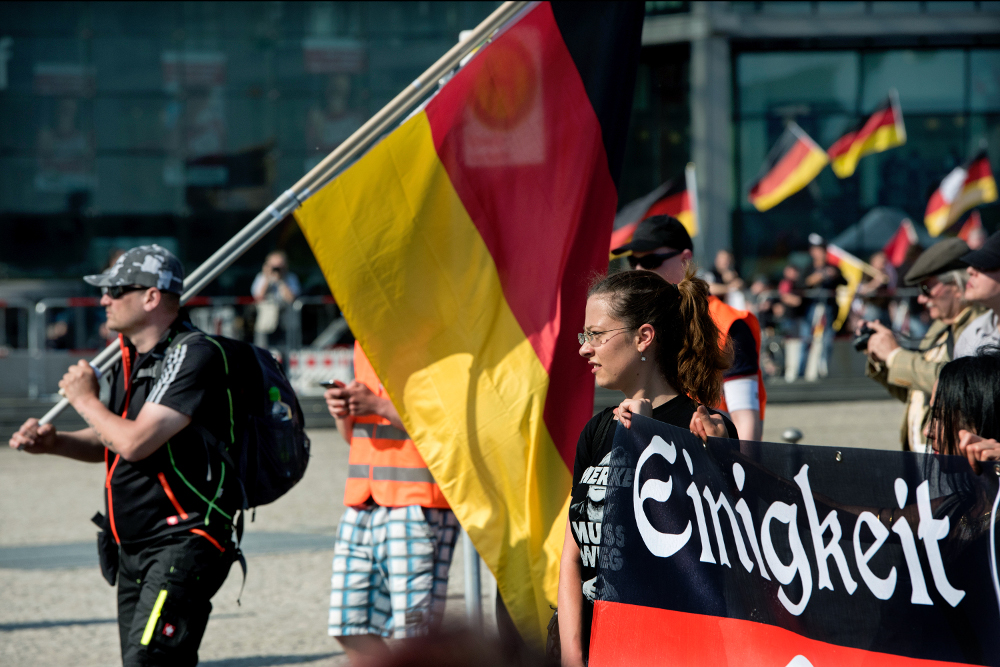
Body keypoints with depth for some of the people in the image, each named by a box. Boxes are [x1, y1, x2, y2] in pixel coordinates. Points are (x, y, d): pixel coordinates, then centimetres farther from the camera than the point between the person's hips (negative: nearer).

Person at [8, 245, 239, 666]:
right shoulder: (131, 357, 13)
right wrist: (53, 442, 6)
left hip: (183, 545, -10)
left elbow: (135, 442, -24)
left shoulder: (193, 356, -15)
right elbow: (113, 443, 25)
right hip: (132, 549, 10)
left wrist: (84, 399, -6)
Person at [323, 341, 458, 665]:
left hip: (417, 504, -8)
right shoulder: (365, 340, 17)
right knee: (352, 630, 4)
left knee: (413, 633, -9)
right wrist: (343, 413, 2)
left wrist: (379, 405, -18)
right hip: (362, 501, 8)